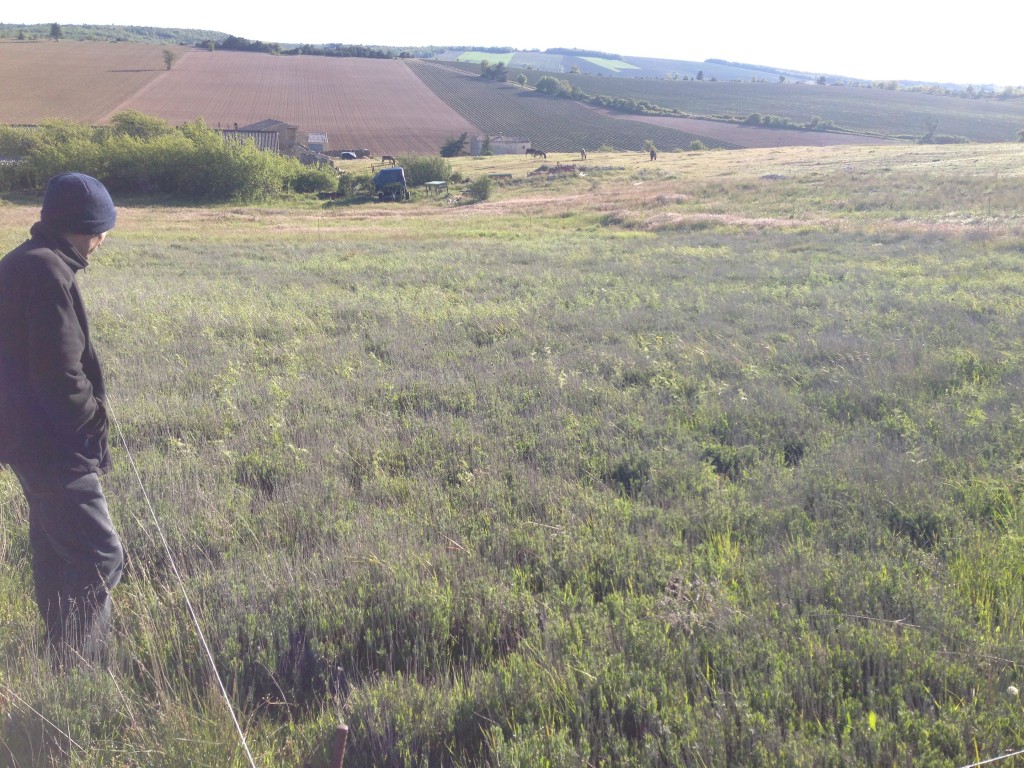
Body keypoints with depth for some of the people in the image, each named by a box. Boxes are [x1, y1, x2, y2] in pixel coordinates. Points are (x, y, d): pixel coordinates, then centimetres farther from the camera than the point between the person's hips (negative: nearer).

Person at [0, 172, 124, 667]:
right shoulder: (48, 273, -19)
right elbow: (61, 375, -23)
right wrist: (93, 434, -11)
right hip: (52, 445, -11)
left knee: (56, 552, 19)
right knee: (100, 558, -8)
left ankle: (64, 658, 31)